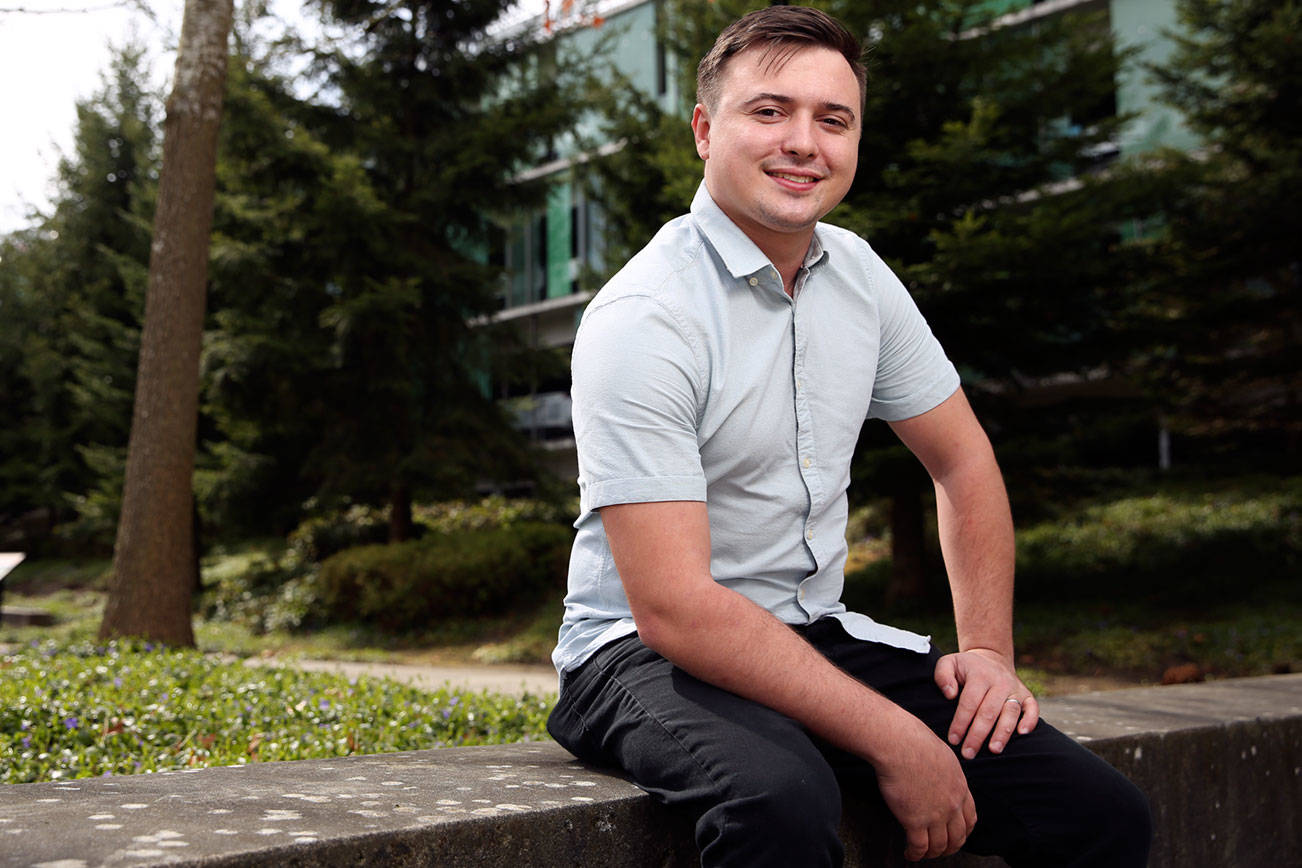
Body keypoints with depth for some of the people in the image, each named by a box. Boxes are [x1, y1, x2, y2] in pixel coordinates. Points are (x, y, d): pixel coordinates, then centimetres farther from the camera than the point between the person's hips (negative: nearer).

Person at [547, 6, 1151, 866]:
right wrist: (891, 741, -23)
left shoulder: (857, 273, 4)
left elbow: (962, 459, 16)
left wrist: (989, 647, 4)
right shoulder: (643, 318, -18)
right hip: (647, 652, -6)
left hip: (817, 634, 6)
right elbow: (673, 608, -24)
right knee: (782, 798, -39)